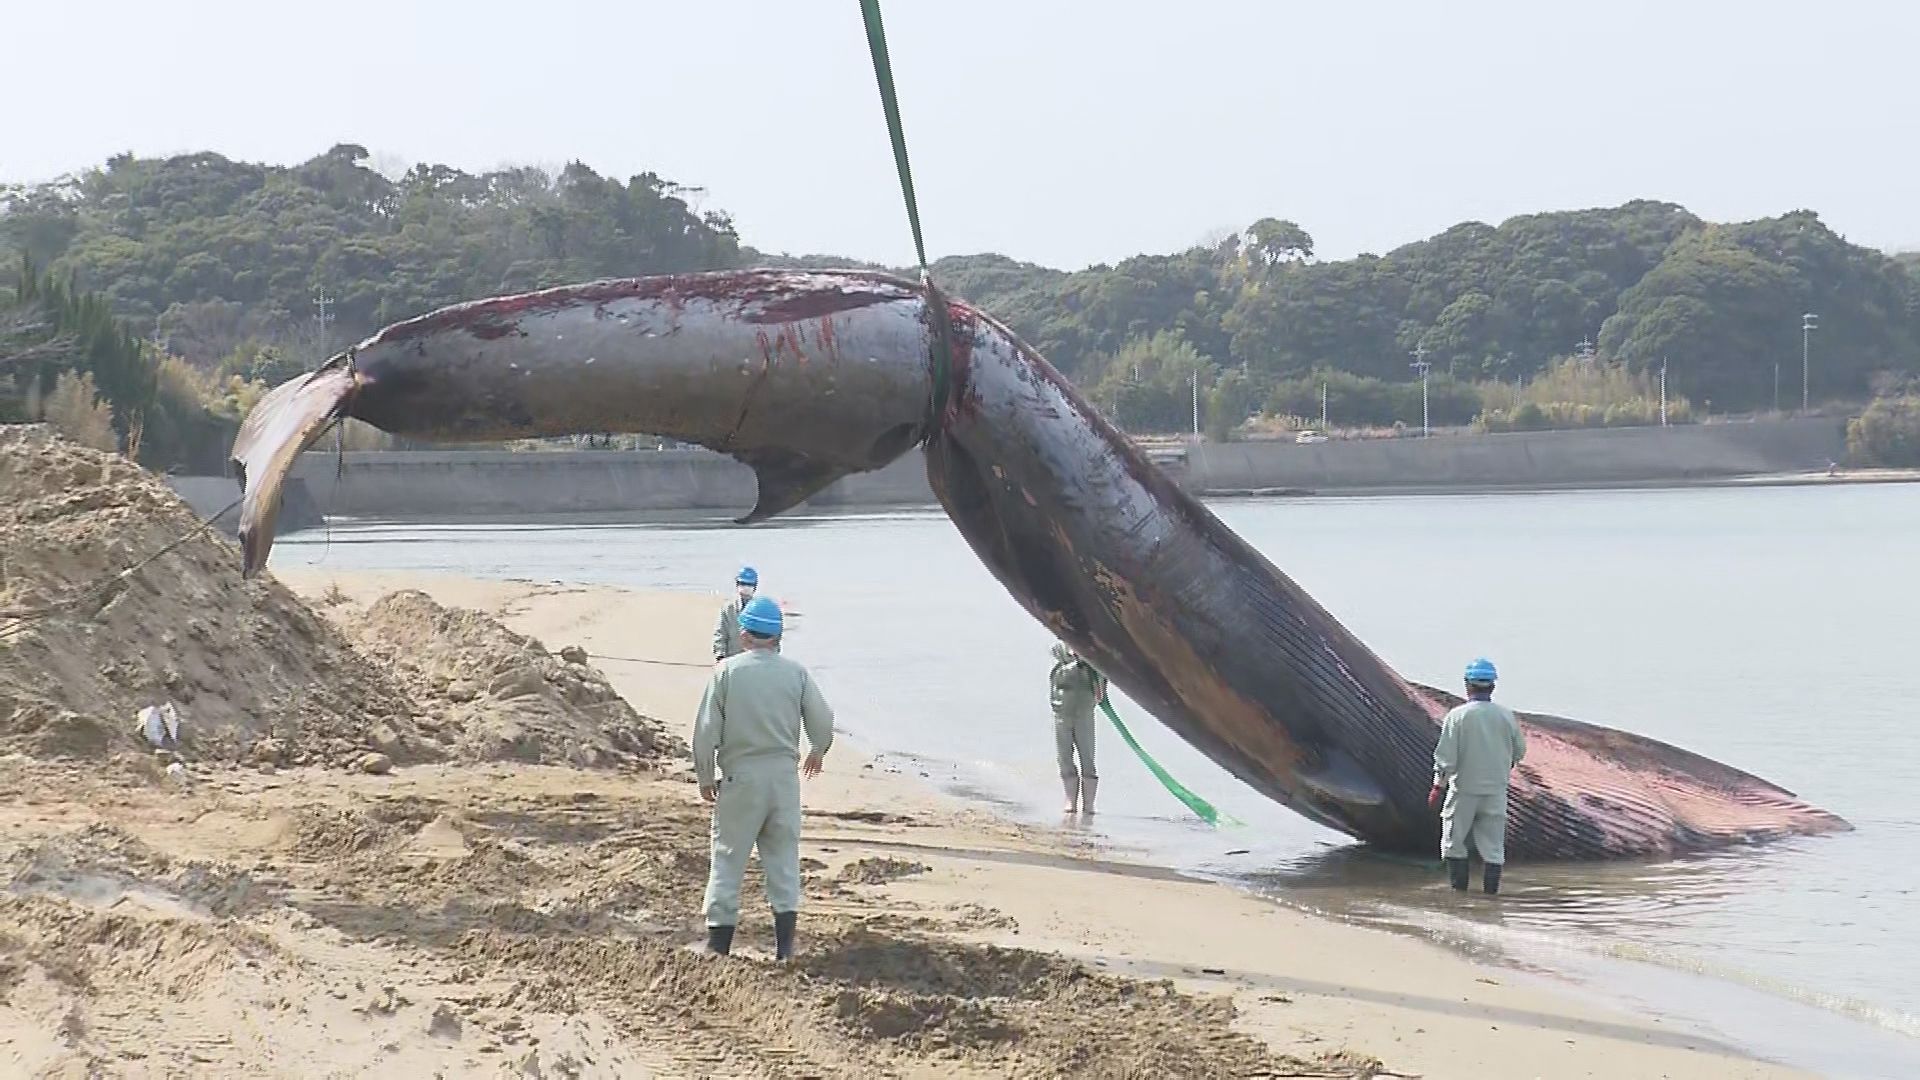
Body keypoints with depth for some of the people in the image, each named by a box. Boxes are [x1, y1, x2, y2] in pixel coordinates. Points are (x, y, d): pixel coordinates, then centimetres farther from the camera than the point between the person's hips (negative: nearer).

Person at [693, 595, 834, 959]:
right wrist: (817, 752, 25)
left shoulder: (726, 671, -6)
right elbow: (822, 721, 3)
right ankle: (785, 943, 10)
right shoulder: (795, 672, 0)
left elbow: (706, 731, -7)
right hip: (784, 774, 2)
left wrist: (705, 778, 6)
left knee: (729, 857, 7)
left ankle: (718, 940, 8)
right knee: (783, 855, 12)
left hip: (740, 776, -2)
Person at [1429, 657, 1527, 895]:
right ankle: (1492, 889, 6)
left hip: (1464, 788, -3)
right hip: (1496, 789, 3)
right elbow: (1519, 750, 11)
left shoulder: (1458, 715, -10)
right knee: (1493, 844, 8)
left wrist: (1438, 786, -4)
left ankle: (1458, 887, 9)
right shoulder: (1506, 715, -1)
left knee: (1454, 841, 10)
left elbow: (1446, 755, -11)